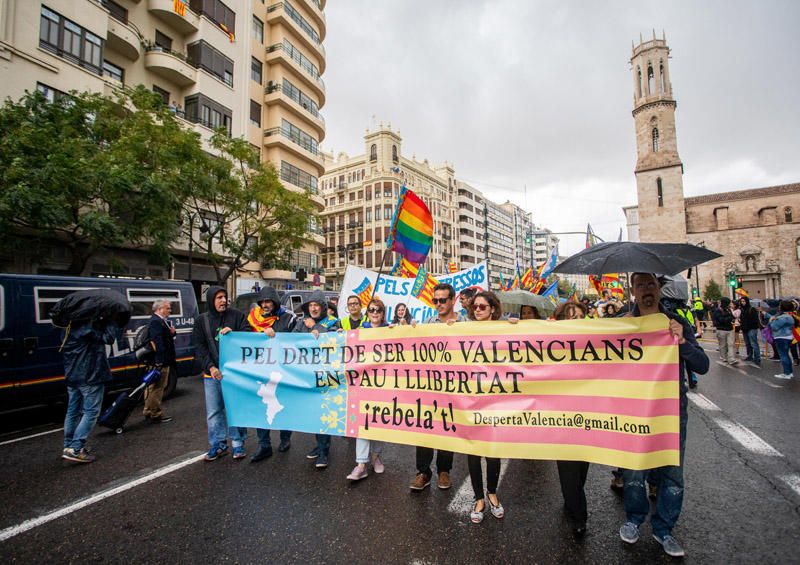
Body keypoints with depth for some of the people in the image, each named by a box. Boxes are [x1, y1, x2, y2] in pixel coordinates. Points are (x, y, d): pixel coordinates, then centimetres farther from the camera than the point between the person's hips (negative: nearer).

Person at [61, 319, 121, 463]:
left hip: (72, 375, 9)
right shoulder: (88, 327, -20)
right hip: (89, 376, -9)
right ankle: (75, 450, -2)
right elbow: (108, 338, -19)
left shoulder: (71, 326, 9)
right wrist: (110, 321, -10)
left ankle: (69, 446, 25)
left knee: (73, 411, 16)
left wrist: (104, 322, 3)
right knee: (91, 411, -2)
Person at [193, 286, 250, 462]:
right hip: (211, 374, 2)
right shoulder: (201, 320, 5)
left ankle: (238, 443, 20)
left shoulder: (236, 315, 0)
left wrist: (233, 333, -23)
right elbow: (199, 348, 1)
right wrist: (210, 367, -12)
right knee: (213, 411, 11)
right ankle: (218, 444, 26)